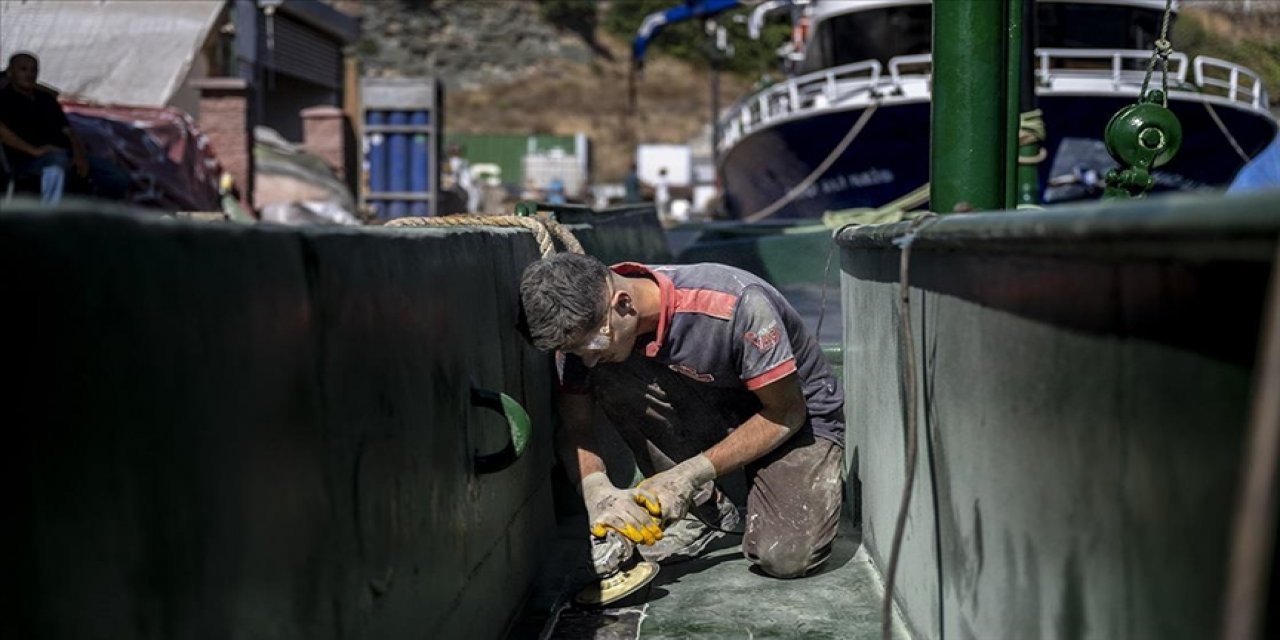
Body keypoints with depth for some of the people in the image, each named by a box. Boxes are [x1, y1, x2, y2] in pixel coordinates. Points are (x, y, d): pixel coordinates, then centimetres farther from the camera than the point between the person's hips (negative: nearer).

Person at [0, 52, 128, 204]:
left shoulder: (46, 97, 25)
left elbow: (68, 130, 16)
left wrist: (79, 154, -5)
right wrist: (33, 150, -24)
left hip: (66, 154, 7)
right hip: (29, 161, -7)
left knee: (119, 179, -7)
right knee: (57, 159, -43)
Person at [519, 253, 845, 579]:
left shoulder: (735, 306, -34)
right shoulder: (584, 325, -18)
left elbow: (786, 415, -23)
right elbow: (575, 427, -8)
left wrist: (691, 475, -27)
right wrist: (598, 490, -29)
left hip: (802, 418, -5)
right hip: (711, 412, 5)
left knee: (786, 558, -30)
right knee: (610, 379, -25)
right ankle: (702, 508, -8)